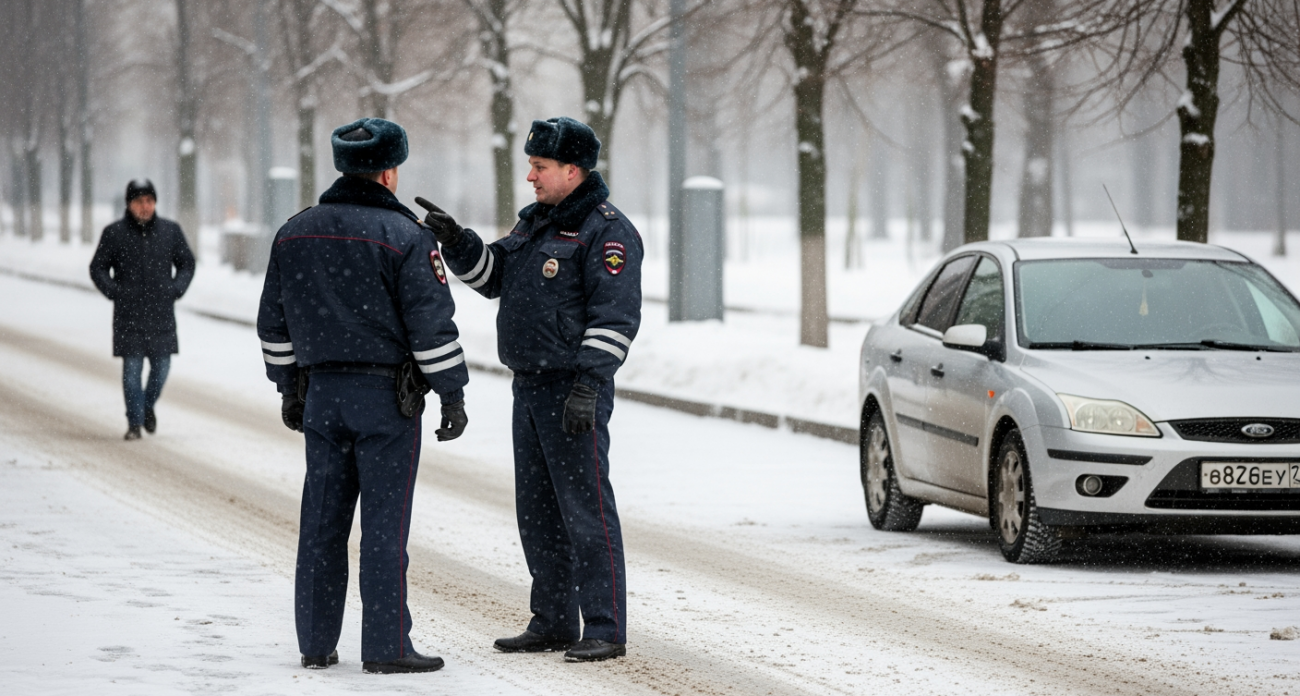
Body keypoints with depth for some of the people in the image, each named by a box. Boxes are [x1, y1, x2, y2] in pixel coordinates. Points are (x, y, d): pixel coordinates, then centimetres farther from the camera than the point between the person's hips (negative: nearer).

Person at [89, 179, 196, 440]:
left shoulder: (171, 231, 5)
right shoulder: (114, 233, -1)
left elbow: (186, 264, 15)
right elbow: (98, 268, 6)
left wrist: (176, 289, 0)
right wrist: (114, 292, -8)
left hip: (161, 314, 2)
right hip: (128, 315, -2)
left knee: (161, 367, 5)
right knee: (132, 369, -4)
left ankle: (148, 405, 32)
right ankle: (134, 423, 4)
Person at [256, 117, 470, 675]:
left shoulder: (296, 233, 8)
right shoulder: (404, 236, -10)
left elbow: (275, 324, 14)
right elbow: (432, 325, -12)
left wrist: (289, 388, 23)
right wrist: (452, 394, -5)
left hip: (321, 395, 5)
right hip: (387, 397, -5)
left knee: (323, 519, 9)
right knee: (384, 522, -3)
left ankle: (316, 643, 13)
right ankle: (386, 647, -3)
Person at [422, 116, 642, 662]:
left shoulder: (606, 232, -12)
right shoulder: (536, 223, 17)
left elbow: (615, 318, -17)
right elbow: (491, 274, 18)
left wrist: (588, 384, -24)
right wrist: (455, 241, 0)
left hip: (574, 390, -9)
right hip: (529, 388, 9)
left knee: (585, 507, -9)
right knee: (537, 512, 13)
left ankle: (605, 630, -7)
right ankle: (553, 622, 22)